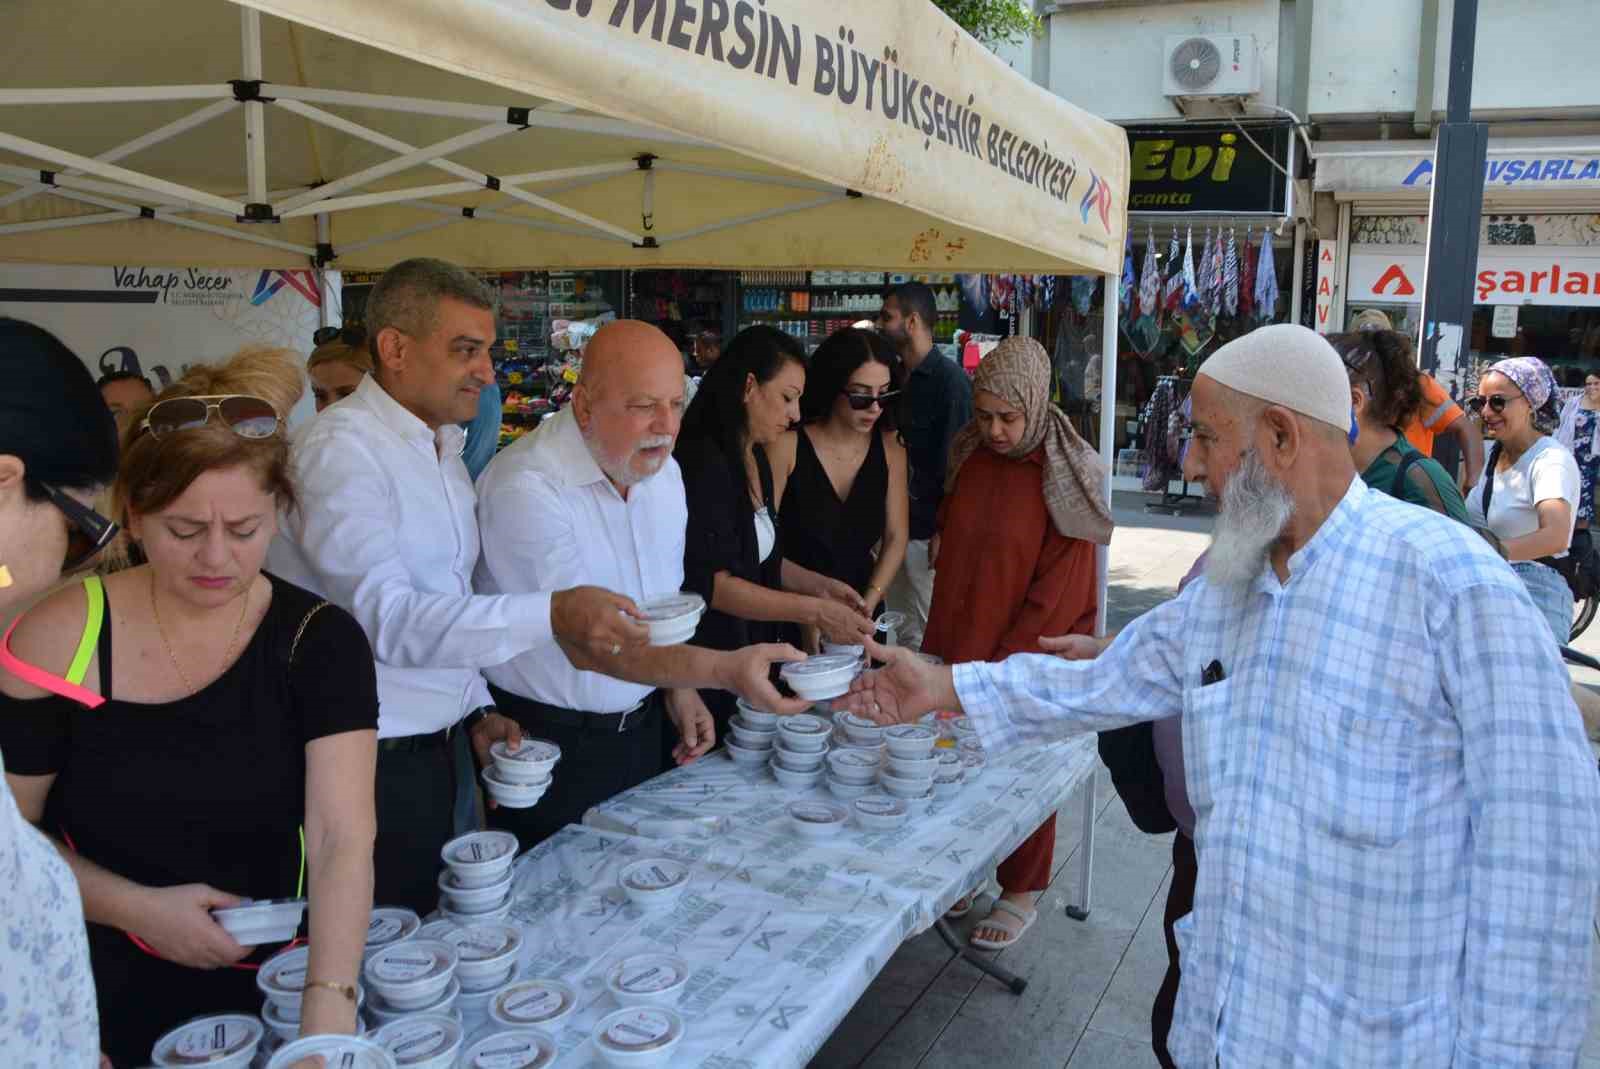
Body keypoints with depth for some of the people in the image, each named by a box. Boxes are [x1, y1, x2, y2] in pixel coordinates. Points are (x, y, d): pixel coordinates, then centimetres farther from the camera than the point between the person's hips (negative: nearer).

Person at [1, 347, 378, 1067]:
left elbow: (343, 839, -23)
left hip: (271, 997, 1)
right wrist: (138, 907, -18)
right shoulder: (59, 641, -13)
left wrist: (329, 1009, -35)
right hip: (108, 1003, 0)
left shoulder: (319, 644, -13)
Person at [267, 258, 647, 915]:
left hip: (431, 749, 8)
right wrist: (550, 617, -37)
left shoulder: (444, 448, 12)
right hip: (370, 763, -8)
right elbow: (386, 615, -28)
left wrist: (477, 709, 8)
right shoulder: (341, 447, -17)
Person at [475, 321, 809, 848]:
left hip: (643, 726, 7)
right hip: (548, 741, -6)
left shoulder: (663, 471, 1)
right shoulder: (524, 487, -25)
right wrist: (725, 670, -42)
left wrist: (679, 687, 4)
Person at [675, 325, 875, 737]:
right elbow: (709, 581, -22)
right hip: (704, 672, -9)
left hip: (751, 654, 9)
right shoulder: (702, 461, -18)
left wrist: (819, 585, 4)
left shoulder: (758, 459, 10)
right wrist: (813, 611, -22)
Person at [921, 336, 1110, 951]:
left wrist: (1004, 661, -14)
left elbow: (1061, 589, -14)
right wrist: (944, 644, 4)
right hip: (964, 647, 5)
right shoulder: (969, 458, 3)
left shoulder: (1068, 474, -13)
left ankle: (1021, 895, 26)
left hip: (1031, 653, -4)